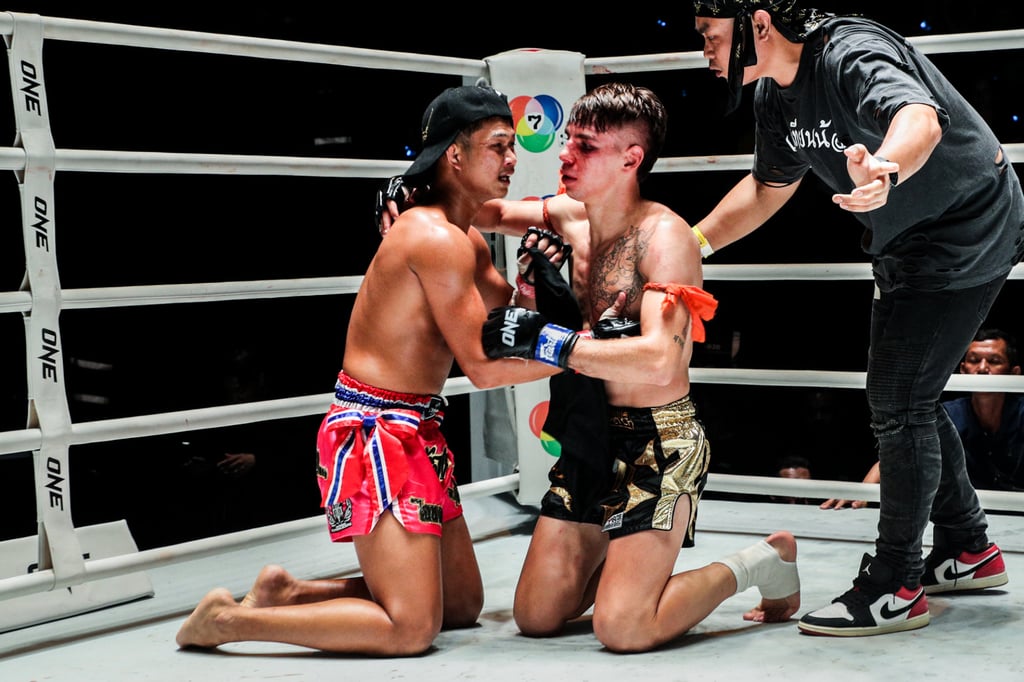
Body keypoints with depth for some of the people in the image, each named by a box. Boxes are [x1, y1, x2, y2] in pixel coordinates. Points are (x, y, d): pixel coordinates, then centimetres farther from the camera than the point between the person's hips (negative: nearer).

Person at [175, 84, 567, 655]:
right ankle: (229, 620, -4)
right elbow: (483, 366, -20)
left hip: (416, 431, 11)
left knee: (464, 604, 16)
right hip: (377, 431, -11)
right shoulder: (437, 240, -18)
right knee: (411, 629, -15)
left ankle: (289, 592, 18)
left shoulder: (467, 239, 16)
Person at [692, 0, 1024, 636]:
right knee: (907, 397, 18)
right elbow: (770, 186, 16)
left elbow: (920, 118, -50)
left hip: (969, 230, -10)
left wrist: (884, 169, -72)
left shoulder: (851, 54, -29)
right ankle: (966, 546, 33)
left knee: (898, 400, -10)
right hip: (908, 240, 10)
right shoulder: (776, 94, 0)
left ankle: (896, 589, -1)